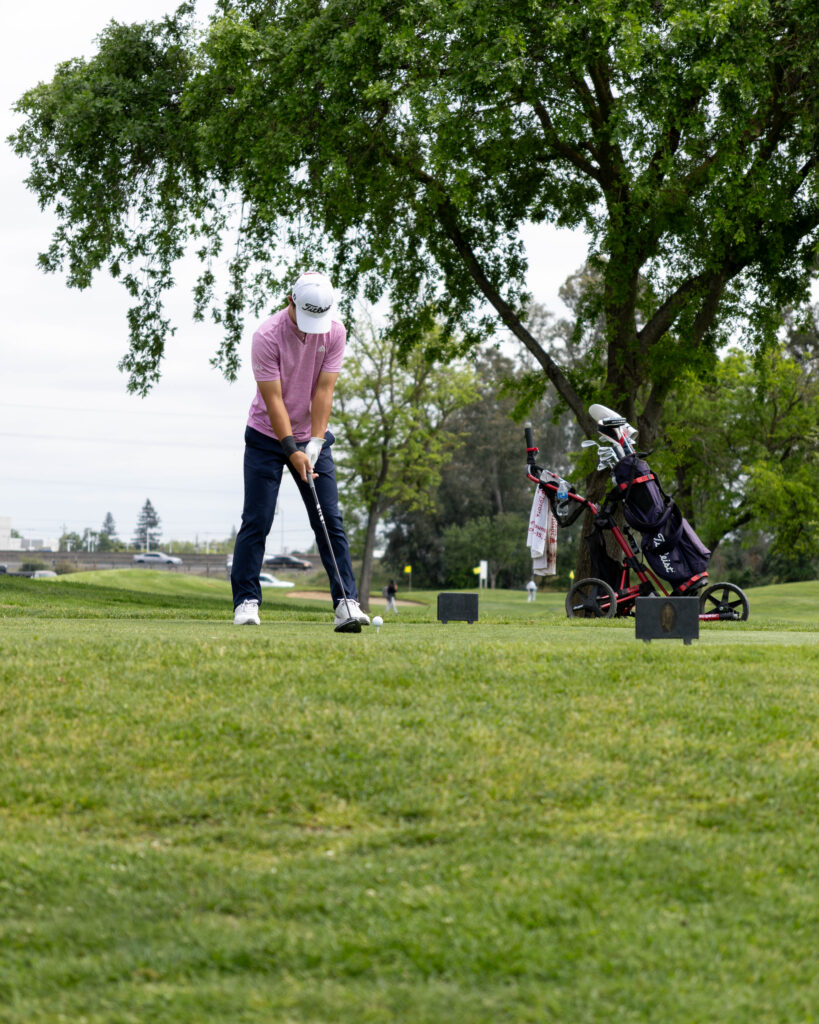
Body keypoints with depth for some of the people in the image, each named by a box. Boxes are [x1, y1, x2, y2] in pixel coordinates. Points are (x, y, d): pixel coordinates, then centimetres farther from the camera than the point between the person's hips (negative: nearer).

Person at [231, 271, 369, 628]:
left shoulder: (335, 332, -9)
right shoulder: (267, 336, -21)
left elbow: (324, 390, -10)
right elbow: (273, 399, -20)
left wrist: (315, 442, -18)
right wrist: (292, 451, -23)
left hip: (311, 437, 3)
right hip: (267, 436, -3)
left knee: (330, 521, -4)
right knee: (256, 522, -6)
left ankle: (346, 601, -5)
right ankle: (246, 601, 1)